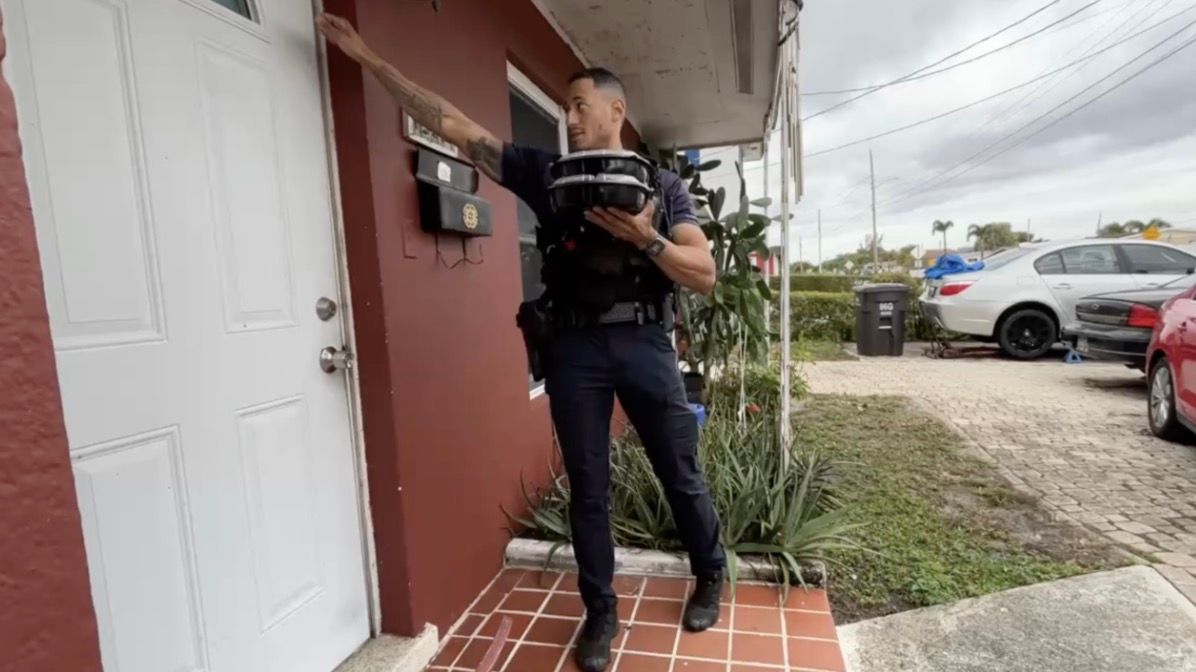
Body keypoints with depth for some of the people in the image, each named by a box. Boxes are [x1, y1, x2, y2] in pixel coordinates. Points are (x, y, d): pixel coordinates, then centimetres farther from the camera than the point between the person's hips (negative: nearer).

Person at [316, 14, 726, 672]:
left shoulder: (663, 184, 5)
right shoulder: (544, 172, 8)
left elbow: (704, 275, -3)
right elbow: (452, 124, 7)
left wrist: (645, 238, -19)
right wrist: (369, 59, 7)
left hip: (643, 344, 0)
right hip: (574, 348, 1)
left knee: (681, 475, 11)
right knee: (587, 486, 9)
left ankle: (710, 577, 38)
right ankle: (600, 612, 29)